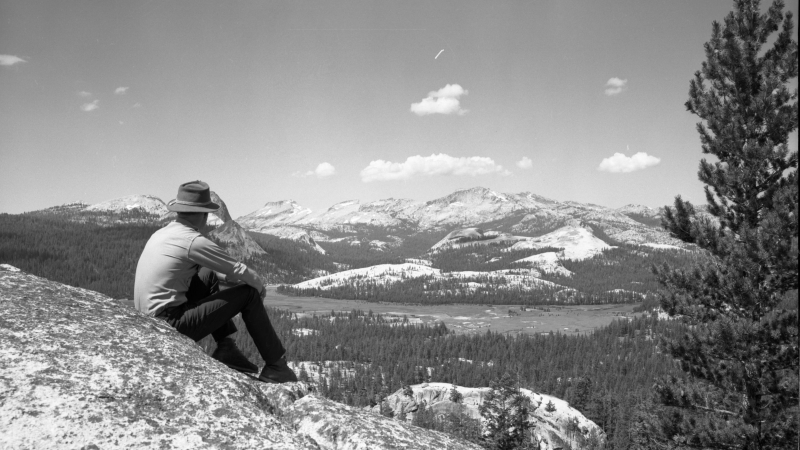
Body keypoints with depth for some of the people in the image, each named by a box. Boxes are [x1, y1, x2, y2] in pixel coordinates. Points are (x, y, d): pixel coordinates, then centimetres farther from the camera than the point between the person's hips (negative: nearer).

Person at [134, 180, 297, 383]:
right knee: (249, 294, -3)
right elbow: (242, 272, -7)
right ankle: (276, 366, 6)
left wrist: (228, 277, 23)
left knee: (209, 275, 21)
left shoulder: (161, 234, 11)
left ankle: (226, 347, 17)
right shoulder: (194, 241, -16)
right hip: (173, 326, -9)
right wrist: (260, 287, 13)